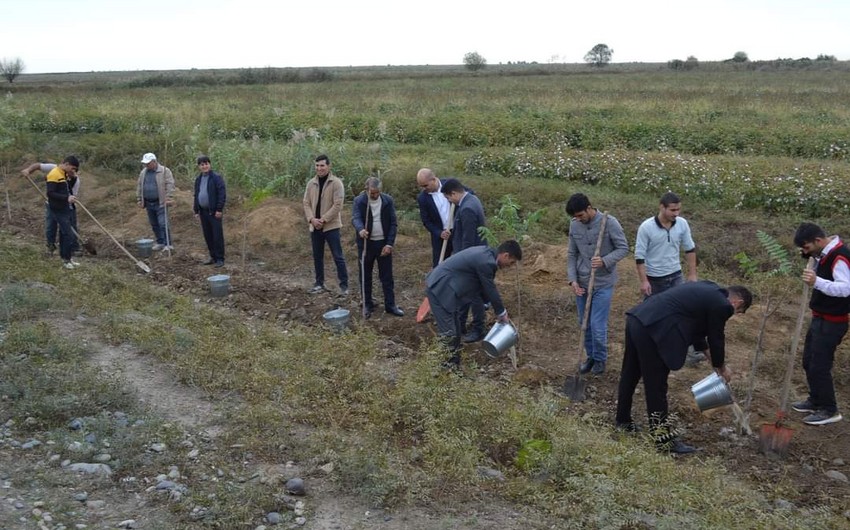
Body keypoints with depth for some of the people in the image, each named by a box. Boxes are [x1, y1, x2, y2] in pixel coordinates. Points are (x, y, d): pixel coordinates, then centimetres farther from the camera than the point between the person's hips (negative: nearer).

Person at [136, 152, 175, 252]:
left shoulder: (164, 171, -6)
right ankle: (160, 243, 21)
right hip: (149, 203, 6)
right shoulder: (143, 172, 11)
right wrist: (139, 200, 13)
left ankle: (168, 244, -5)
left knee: (163, 224, -10)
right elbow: (139, 187, 17)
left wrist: (169, 198, -19)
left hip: (160, 203, -6)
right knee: (154, 225, 11)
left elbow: (170, 185, -12)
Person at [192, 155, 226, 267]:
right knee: (207, 236, 11)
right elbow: (196, 195, 19)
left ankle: (220, 259, 1)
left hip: (214, 212, -7)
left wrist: (219, 209, -16)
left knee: (217, 235, -4)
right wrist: (196, 210, 13)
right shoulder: (198, 179, 13)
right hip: (203, 211, 7)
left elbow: (222, 194, -13)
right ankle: (213, 256, 21)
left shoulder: (216, 177, -9)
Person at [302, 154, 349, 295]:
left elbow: (337, 205, -15)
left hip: (331, 226, -5)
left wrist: (323, 220, -18)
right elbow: (306, 203, 7)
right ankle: (319, 283, 26)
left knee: (338, 257, -3)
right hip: (315, 226, 5)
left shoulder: (336, 183, -9)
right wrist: (311, 219, -10)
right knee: (317, 256, 13)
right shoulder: (311, 183, 6)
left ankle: (344, 285, 4)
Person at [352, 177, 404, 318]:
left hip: (384, 244, 1)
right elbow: (355, 218, -22)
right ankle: (368, 305, 20)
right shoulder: (359, 201, -7)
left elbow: (393, 223, -1)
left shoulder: (388, 200, -2)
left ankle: (390, 305, 12)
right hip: (366, 244, -1)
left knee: (387, 276, 5)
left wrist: (389, 244, -9)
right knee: (365, 276, 8)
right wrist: (360, 229, -45)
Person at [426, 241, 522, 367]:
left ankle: (454, 360, 31)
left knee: (455, 327, 19)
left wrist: (500, 311, 21)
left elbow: (487, 287, 18)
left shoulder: (486, 253, 8)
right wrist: (501, 313, 4)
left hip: (441, 286, 11)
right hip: (440, 289, -11)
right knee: (448, 332, -6)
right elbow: (490, 290, -12)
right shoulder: (486, 262, -22)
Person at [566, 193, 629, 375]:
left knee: (598, 325, -3)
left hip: (603, 284, -4)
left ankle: (600, 359, 19)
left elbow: (623, 248, -8)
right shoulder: (574, 225, 0)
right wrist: (572, 279, -4)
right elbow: (572, 254, 7)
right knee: (584, 324, 12)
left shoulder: (609, 222, -14)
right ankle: (591, 356, 31)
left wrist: (605, 261, -25)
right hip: (582, 283, 4)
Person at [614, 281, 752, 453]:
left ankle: (623, 421, 40)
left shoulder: (708, 290, 23)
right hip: (652, 330, -10)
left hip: (636, 318, 10)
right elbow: (716, 339, 7)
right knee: (656, 386, 1)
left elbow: (696, 327, 31)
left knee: (629, 375, 23)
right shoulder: (721, 305, -4)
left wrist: (712, 359, 35)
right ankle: (664, 438, 13)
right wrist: (721, 367, 25)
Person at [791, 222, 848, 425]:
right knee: (809, 361, 18)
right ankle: (816, 401, 33)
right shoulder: (825, 254, 7)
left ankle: (829, 410, 9)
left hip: (832, 322, -10)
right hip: (820, 317, 10)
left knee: (819, 366, -5)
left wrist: (817, 282, -43)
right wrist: (809, 256, 7)